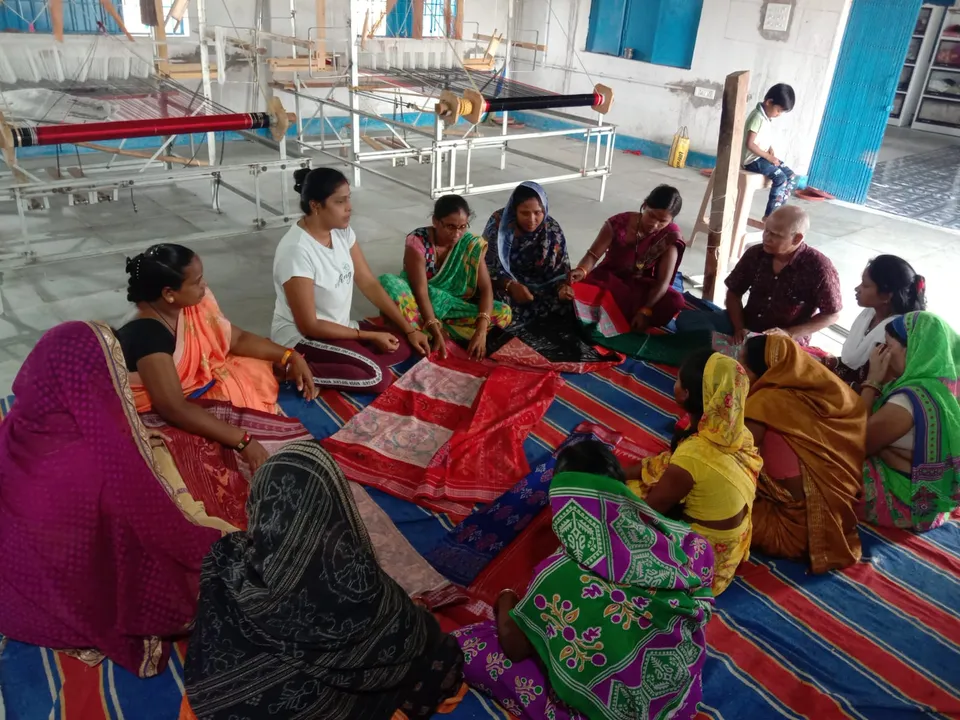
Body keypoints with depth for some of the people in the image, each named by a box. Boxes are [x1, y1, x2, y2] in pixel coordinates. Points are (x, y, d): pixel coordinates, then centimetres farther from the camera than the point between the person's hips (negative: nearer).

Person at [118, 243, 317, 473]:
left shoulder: (190, 305, -8)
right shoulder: (147, 334, -32)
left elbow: (236, 339, 5)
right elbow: (174, 408, -38)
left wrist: (290, 357, -7)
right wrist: (242, 441, -41)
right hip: (164, 419, -9)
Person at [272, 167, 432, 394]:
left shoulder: (342, 232, -2)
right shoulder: (296, 250, -26)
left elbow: (369, 284, 3)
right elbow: (309, 326, -22)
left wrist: (410, 330, -2)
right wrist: (369, 337, -17)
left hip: (337, 327, 8)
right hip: (300, 337, -8)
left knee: (403, 347, -8)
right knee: (377, 376, -25)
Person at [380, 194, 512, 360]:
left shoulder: (471, 244, -11)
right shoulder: (418, 242, -21)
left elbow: (486, 289, -15)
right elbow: (421, 292, -26)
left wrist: (481, 331, -30)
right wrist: (437, 334, -37)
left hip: (450, 304, 4)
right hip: (418, 303, -4)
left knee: (503, 313, -20)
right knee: (388, 283, -34)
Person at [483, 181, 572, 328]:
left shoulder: (553, 230, -9)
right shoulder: (499, 222, -17)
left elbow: (560, 269, -3)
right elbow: (487, 265, -15)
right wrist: (511, 285, -32)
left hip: (539, 287, 4)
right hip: (504, 285, -3)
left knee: (571, 303, -19)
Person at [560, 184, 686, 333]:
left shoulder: (670, 236, -15)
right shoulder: (621, 222, -18)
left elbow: (663, 281, -19)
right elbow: (593, 254, -22)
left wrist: (645, 311, -31)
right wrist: (582, 270, -46)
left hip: (640, 286, 2)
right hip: (609, 277, -1)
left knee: (675, 301, -30)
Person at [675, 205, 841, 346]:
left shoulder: (819, 267, -16)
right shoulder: (755, 254, -4)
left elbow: (832, 315, -7)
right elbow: (733, 293, 7)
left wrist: (789, 333, -19)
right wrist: (739, 327, -11)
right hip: (746, 325, 5)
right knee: (686, 319, -15)